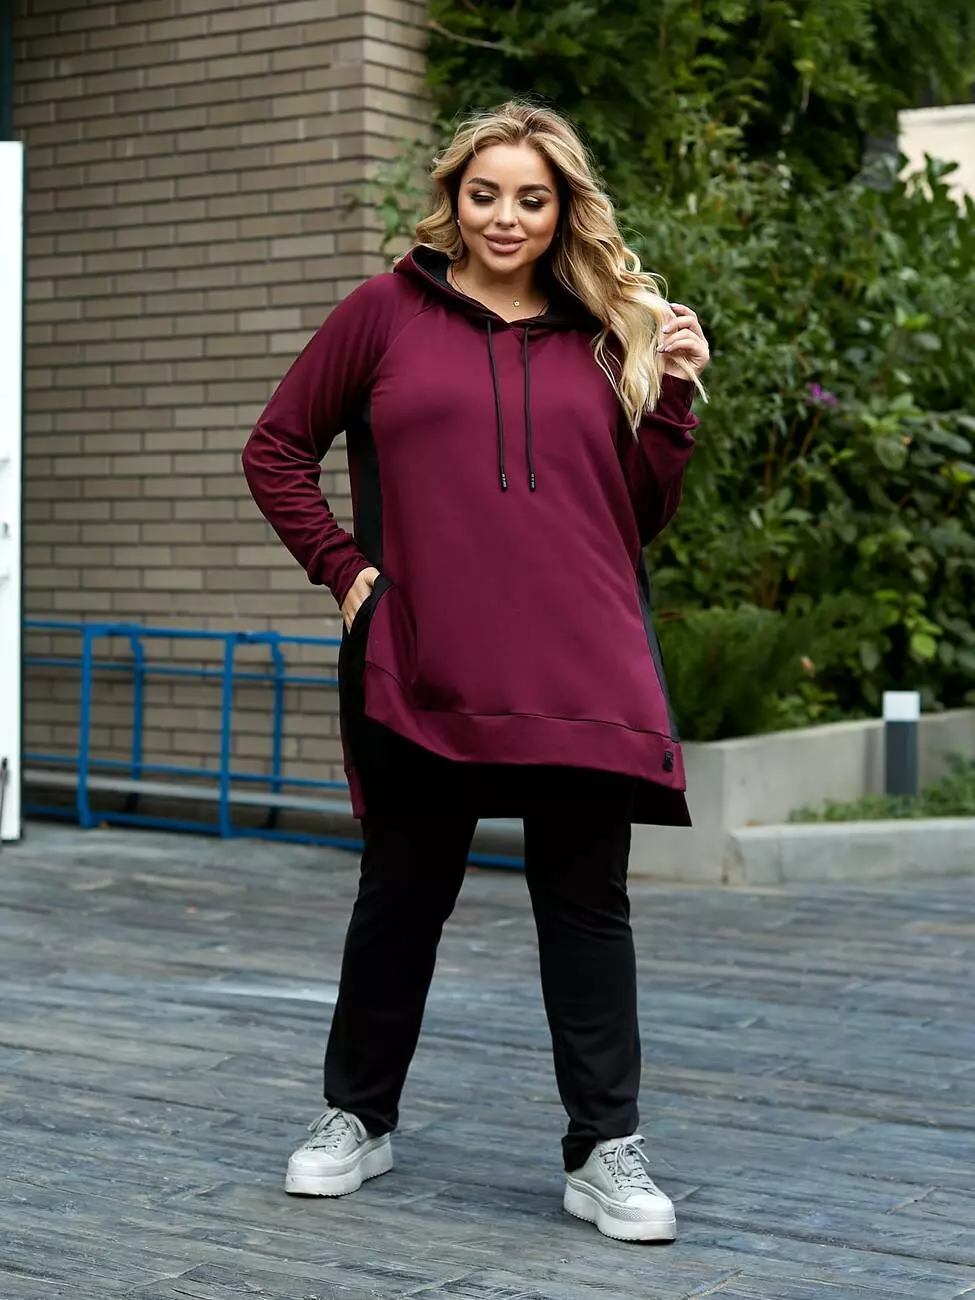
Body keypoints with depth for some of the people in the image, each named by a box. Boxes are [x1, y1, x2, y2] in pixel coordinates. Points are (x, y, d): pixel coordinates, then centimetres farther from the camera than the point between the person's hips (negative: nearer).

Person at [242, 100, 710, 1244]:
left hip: (581, 676, 1)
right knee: (403, 896, 12)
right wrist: (342, 567, 0)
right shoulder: (386, 312, 6)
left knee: (587, 908, 4)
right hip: (421, 673, -1)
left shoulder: (604, 335, 12)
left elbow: (641, 515, 13)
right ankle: (357, 1118, 29)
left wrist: (673, 393, 1)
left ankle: (605, 1152, 13)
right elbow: (276, 450, 9)